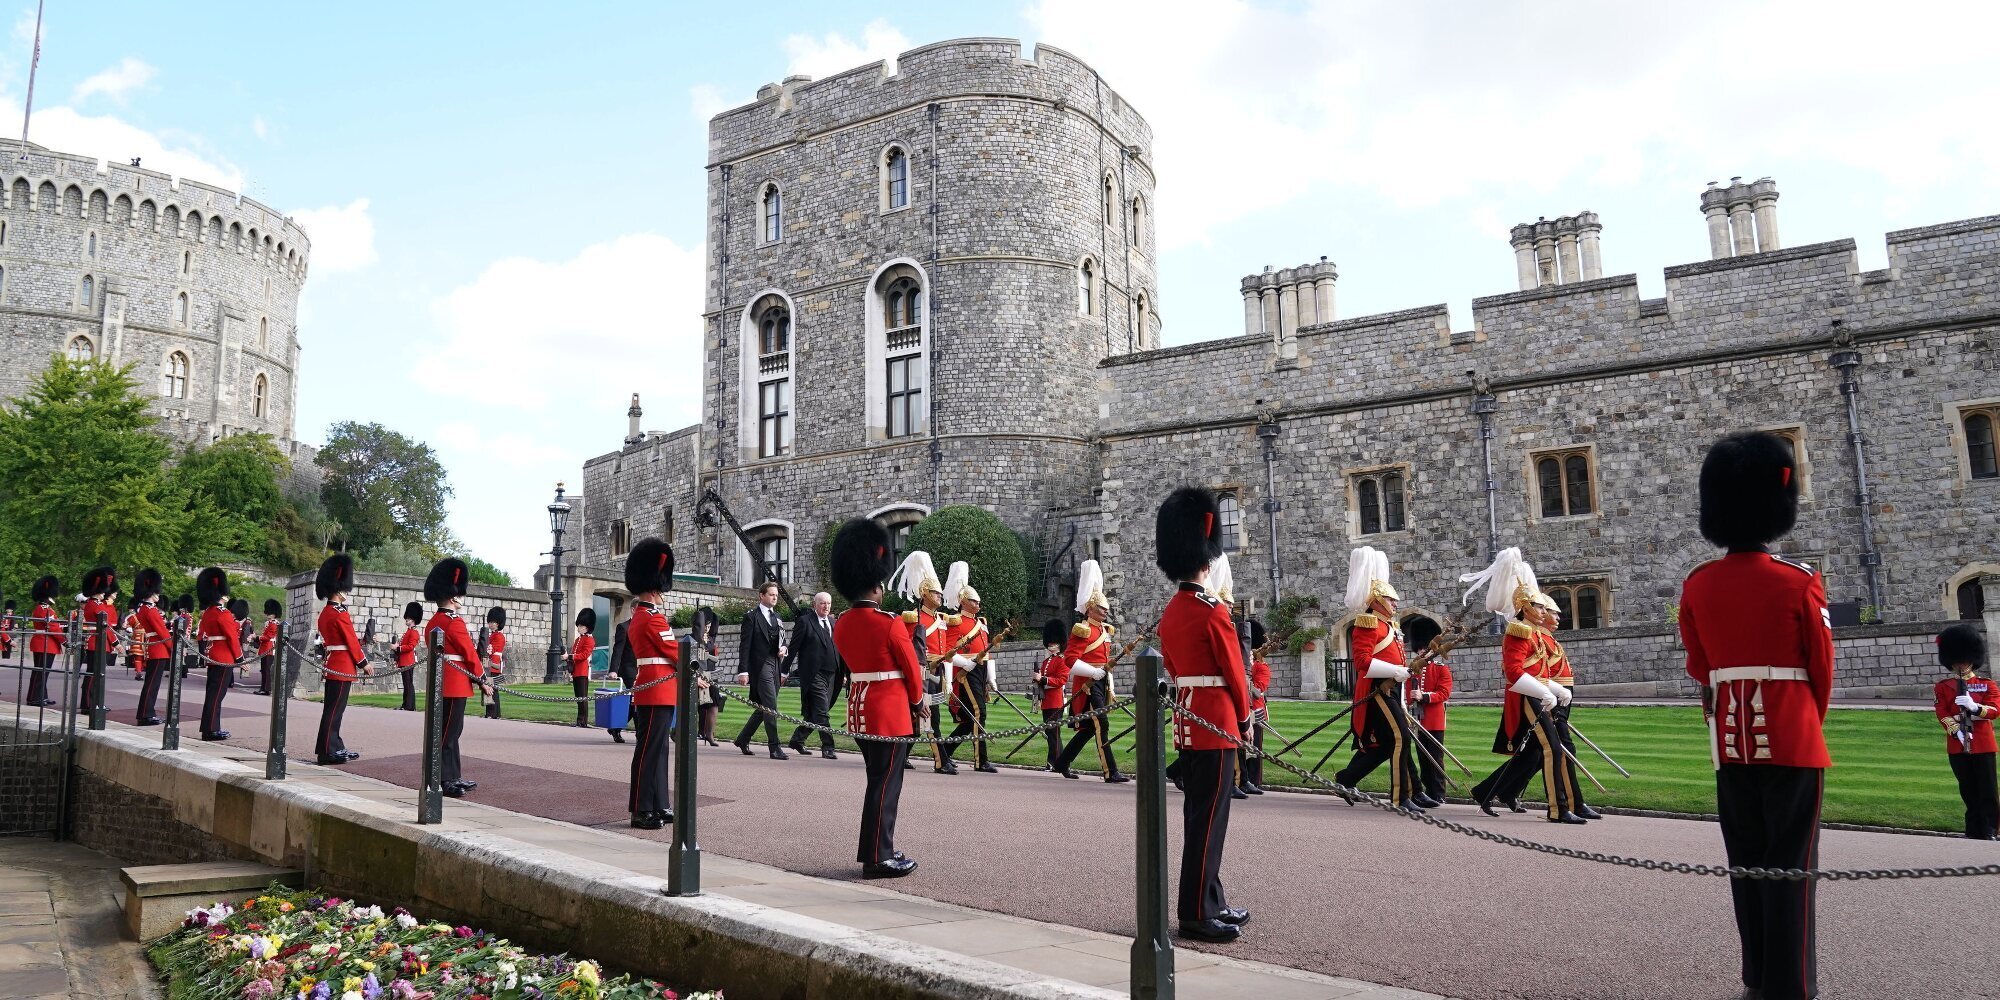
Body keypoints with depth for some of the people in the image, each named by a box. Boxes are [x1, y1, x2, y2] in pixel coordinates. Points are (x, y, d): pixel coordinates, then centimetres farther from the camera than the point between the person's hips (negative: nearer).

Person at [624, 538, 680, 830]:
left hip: (648, 691, 10)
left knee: (659, 750, 13)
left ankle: (659, 806, 18)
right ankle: (643, 811, -2)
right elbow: (676, 654, -11)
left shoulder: (636, 618, 17)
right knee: (649, 751, -6)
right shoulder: (654, 619, -15)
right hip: (659, 693, -10)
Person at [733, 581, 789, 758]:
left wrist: (783, 648, 3)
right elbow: (744, 645, -8)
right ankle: (774, 748, -9)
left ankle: (742, 739, 28)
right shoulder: (751, 617, -4)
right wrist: (743, 671, -14)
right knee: (771, 708, -11)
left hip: (775, 667, 8)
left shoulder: (776, 616, 18)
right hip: (760, 666, -8)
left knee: (763, 708, 13)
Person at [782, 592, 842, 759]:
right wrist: (785, 669, -4)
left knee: (814, 714, 12)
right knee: (821, 712, -10)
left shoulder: (833, 623, 16)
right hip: (813, 674, -7)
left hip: (830, 674, 7)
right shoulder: (804, 622, -4)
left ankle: (796, 740, 29)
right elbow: (793, 647, -4)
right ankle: (827, 747, -7)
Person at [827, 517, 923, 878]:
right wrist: (916, 701, 10)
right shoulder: (890, 624, -16)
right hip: (890, 710, -8)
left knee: (878, 779, 18)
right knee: (886, 784, 0)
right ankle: (878, 859, 5)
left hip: (858, 709, 8)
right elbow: (912, 669, -8)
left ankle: (879, 848, 26)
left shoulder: (841, 625, 5)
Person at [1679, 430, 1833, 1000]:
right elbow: (1822, 669, -1)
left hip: (1731, 742, 3)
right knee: (1789, 865, 2)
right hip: (1792, 741, -3)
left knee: (1747, 862, 13)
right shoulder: (1798, 583, -10)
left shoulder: (1697, 586, 0)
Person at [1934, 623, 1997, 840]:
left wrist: (1973, 706, -26)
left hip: (1982, 745, -1)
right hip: (1957, 746, 1)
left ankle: (1991, 831, 5)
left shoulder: (1987, 684, 5)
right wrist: (1957, 732, -15)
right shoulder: (1943, 687, 8)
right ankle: (1974, 832, 18)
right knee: (1968, 791, 9)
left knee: (1988, 790, -1)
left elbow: (1995, 710, -7)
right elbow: (1942, 713, 0)